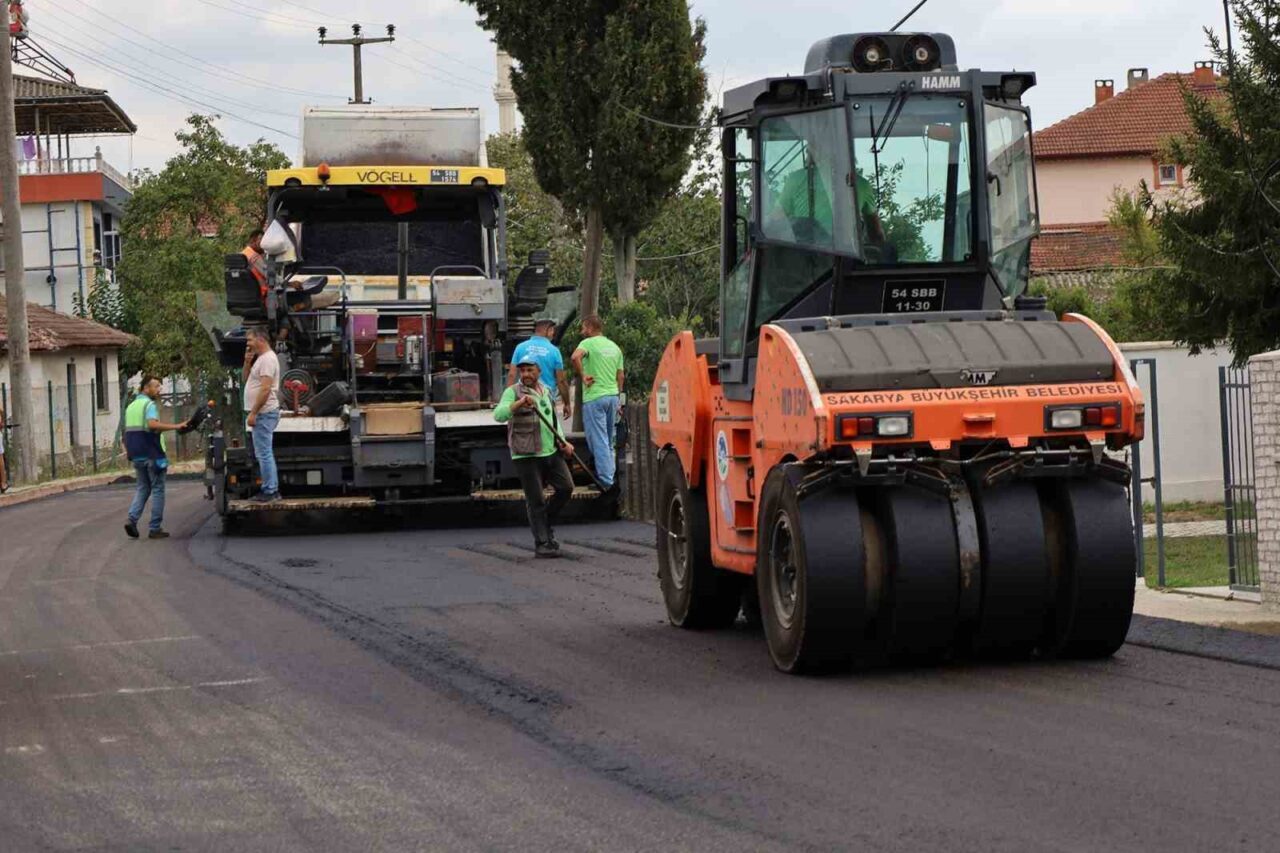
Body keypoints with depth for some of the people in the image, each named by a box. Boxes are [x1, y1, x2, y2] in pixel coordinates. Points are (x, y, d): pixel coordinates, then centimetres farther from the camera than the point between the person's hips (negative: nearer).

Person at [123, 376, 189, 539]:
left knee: (142, 488, 16)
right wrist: (175, 427, -31)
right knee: (157, 490, 1)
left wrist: (128, 451, 26)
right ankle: (155, 529, 1)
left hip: (137, 455, 8)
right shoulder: (149, 404, -11)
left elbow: (128, 431, 19)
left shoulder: (131, 406, 16)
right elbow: (152, 424, -29)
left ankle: (132, 519, -3)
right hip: (152, 454, -8)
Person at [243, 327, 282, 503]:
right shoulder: (260, 358, 18)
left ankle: (270, 492, -7)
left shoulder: (268, 359, -16)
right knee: (264, 454, 15)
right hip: (262, 414, 11)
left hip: (264, 414, -11)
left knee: (263, 454, -9)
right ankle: (271, 490, 19)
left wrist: (253, 413, -23)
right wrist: (248, 361, 11)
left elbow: (265, 389, -23)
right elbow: (246, 379, 27)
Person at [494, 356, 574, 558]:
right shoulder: (513, 392, -5)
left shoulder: (546, 392, 17)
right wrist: (519, 403, -34)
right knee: (536, 501, -4)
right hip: (527, 456, -6)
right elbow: (499, 415, -20)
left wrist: (563, 442, 13)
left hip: (551, 452, 6)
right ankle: (542, 543, 4)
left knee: (566, 487, -3)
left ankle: (548, 524, 19)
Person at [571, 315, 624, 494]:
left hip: (594, 398, -7)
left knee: (598, 441, -5)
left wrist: (583, 376, -17)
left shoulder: (588, 343, -7)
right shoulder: (614, 347, 15)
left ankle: (607, 482, -8)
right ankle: (610, 476, 17)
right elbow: (620, 376, 17)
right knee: (609, 442, 16)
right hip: (613, 396, 7)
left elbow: (576, 356, -29)